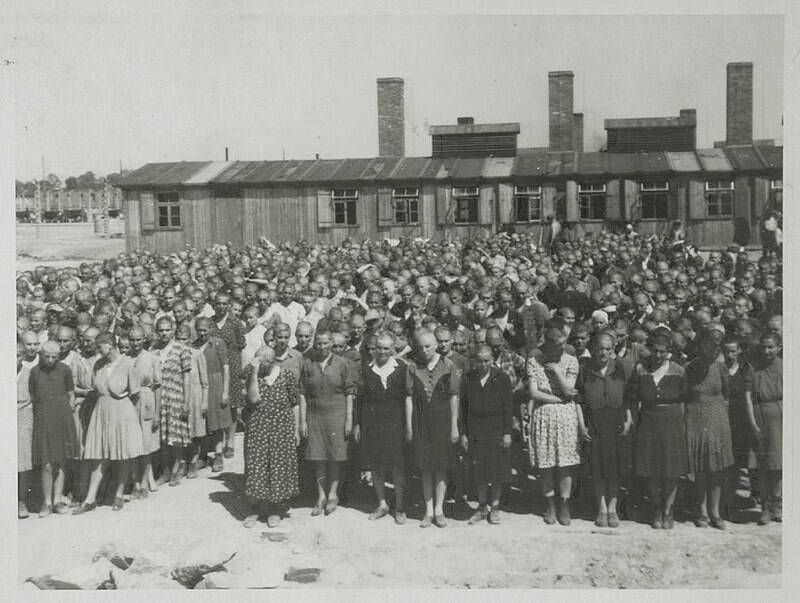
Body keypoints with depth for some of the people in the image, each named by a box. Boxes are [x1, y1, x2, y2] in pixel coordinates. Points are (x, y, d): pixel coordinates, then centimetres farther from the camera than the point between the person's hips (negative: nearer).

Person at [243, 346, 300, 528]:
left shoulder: (286, 376, -4)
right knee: (256, 466, 4)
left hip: (282, 426, -1)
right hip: (257, 426, 1)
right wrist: (255, 374, -22)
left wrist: (296, 430, 1)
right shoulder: (252, 376, -2)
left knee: (279, 466, 5)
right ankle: (256, 508, 20)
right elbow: (253, 399, -17)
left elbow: (295, 404, 2)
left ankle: (276, 509, 20)